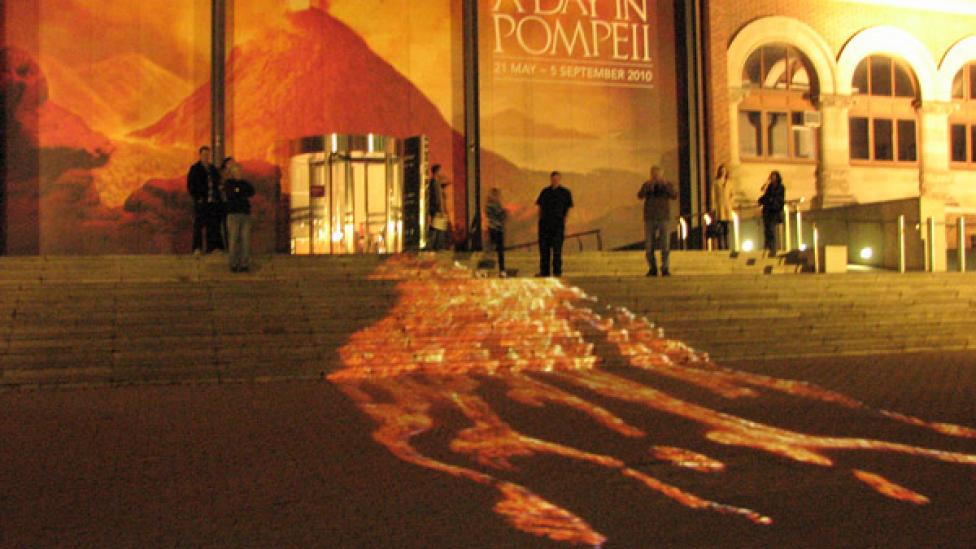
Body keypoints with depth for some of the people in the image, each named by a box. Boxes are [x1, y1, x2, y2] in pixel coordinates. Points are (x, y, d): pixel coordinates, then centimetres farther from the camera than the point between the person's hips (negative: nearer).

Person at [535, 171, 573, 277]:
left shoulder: (565, 192, 5)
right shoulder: (545, 192, 14)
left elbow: (568, 208, 5)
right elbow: (540, 207, 19)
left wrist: (563, 222, -3)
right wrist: (540, 220, 7)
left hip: (558, 223, -3)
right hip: (544, 223, 3)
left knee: (557, 248, -7)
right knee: (544, 248, 2)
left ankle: (557, 272, -4)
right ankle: (544, 271, 6)